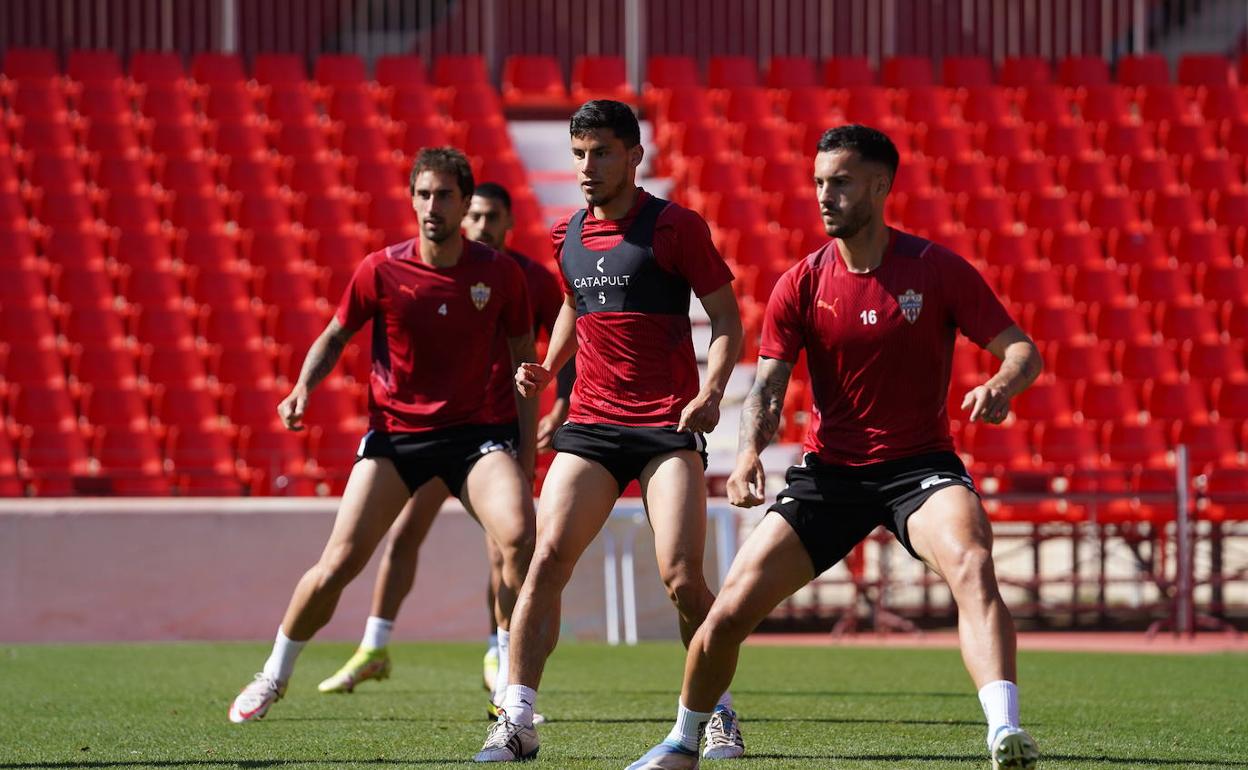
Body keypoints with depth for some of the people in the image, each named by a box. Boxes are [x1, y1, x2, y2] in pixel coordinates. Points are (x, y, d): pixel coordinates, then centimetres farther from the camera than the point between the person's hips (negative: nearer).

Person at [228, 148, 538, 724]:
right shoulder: (381, 271, -6)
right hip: (393, 433, 0)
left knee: (520, 536, -25)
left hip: (473, 431, 0)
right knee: (338, 563, -7)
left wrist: (526, 457, 1)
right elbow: (334, 337, 9)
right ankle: (273, 676, 19)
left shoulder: (500, 273, -4)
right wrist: (303, 389, -10)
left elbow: (523, 358, 6)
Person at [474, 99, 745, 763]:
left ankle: (721, 717, 7)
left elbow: (726, 318, -2)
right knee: (546, 559, -11)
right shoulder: (567, 236, 12)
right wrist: (546, 368, 16)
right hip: (590, 422, 4)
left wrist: (711, 391, -17)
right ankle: (516, 721, -8)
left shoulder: (675, 227, -4)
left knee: (682, 578, -13)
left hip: (668, 425, -4)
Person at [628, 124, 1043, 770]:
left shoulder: (936, 269, -6)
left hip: (920, 465, -2)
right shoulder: (802, 285, -1)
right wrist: (750, 451, -26)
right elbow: (767, 385, -5)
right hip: (828, 470, 3)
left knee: (972, 563, -35)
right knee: (731, 609, -5)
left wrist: (1001, 385, -29)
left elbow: (1023, 349, -5)